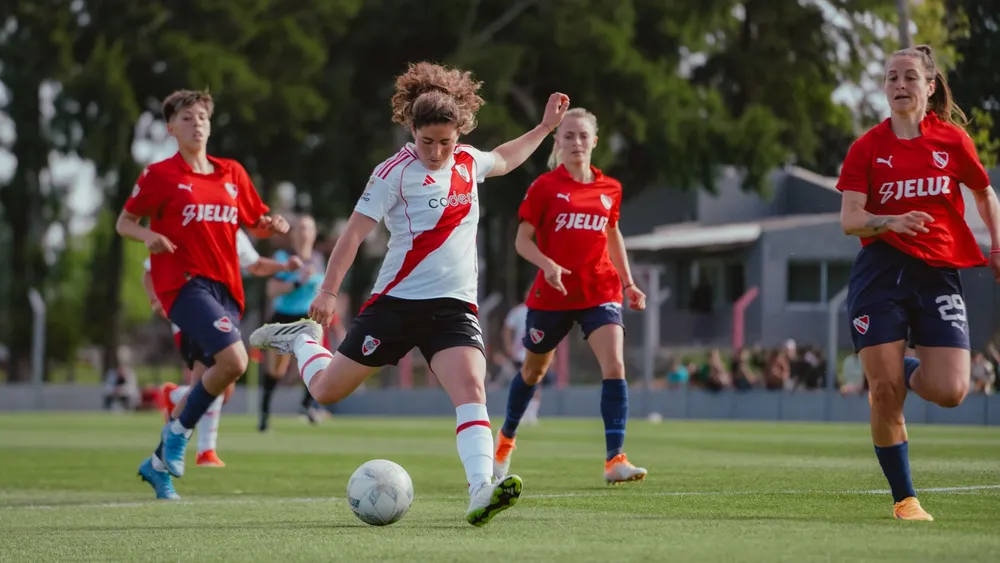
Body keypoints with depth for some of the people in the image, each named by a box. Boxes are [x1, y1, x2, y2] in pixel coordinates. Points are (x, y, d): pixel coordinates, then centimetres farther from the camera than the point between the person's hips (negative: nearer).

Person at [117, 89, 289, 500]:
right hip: (184, 283, -6)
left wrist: (271, 226, -1)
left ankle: (159, 463, 23)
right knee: (233, 359, -26)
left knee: (208, 383, 5)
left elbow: (254, 226, 22)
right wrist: (148, 236, -15)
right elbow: (124, 223, 6)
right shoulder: (159, 175, 0)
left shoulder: (232, 174, 13)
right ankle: (179, 432, -5)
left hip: (225, 288, 6)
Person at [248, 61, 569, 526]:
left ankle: (481, 491, -35)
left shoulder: (468, 162, 8)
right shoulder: (396, 172, -10)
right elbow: (355, 231, -11)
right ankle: (302, 339, 38)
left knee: (471, 388, -23)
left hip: (454, 305, 3)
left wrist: (545, 127, 30)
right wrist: (328, 291, -16)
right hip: (397, 301, -3)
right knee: (327, 390, 6)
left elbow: (504, 160, 33)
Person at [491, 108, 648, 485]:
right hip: (552, 294, -2)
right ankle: (505, 439, 41)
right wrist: (547, 265, -24)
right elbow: (522, 240, -6)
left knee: (615, 366, -19)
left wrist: (628, 282, 14)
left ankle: (615, 460, -21)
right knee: (534, 369, 15)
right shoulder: (545, 186, -6)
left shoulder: (609, 189, 5)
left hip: (600, 292, 2)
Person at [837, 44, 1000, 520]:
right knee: (884, 393, -9)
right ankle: (903, 498, 6)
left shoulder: (952, 139, 5)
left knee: (950, 392, -12)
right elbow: (849, 219, -5)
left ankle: (905, 372, 23)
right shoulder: (868, 147, 2)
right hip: (881, 272, -1)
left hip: (938, 273, 1)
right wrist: (890, 222, -24)